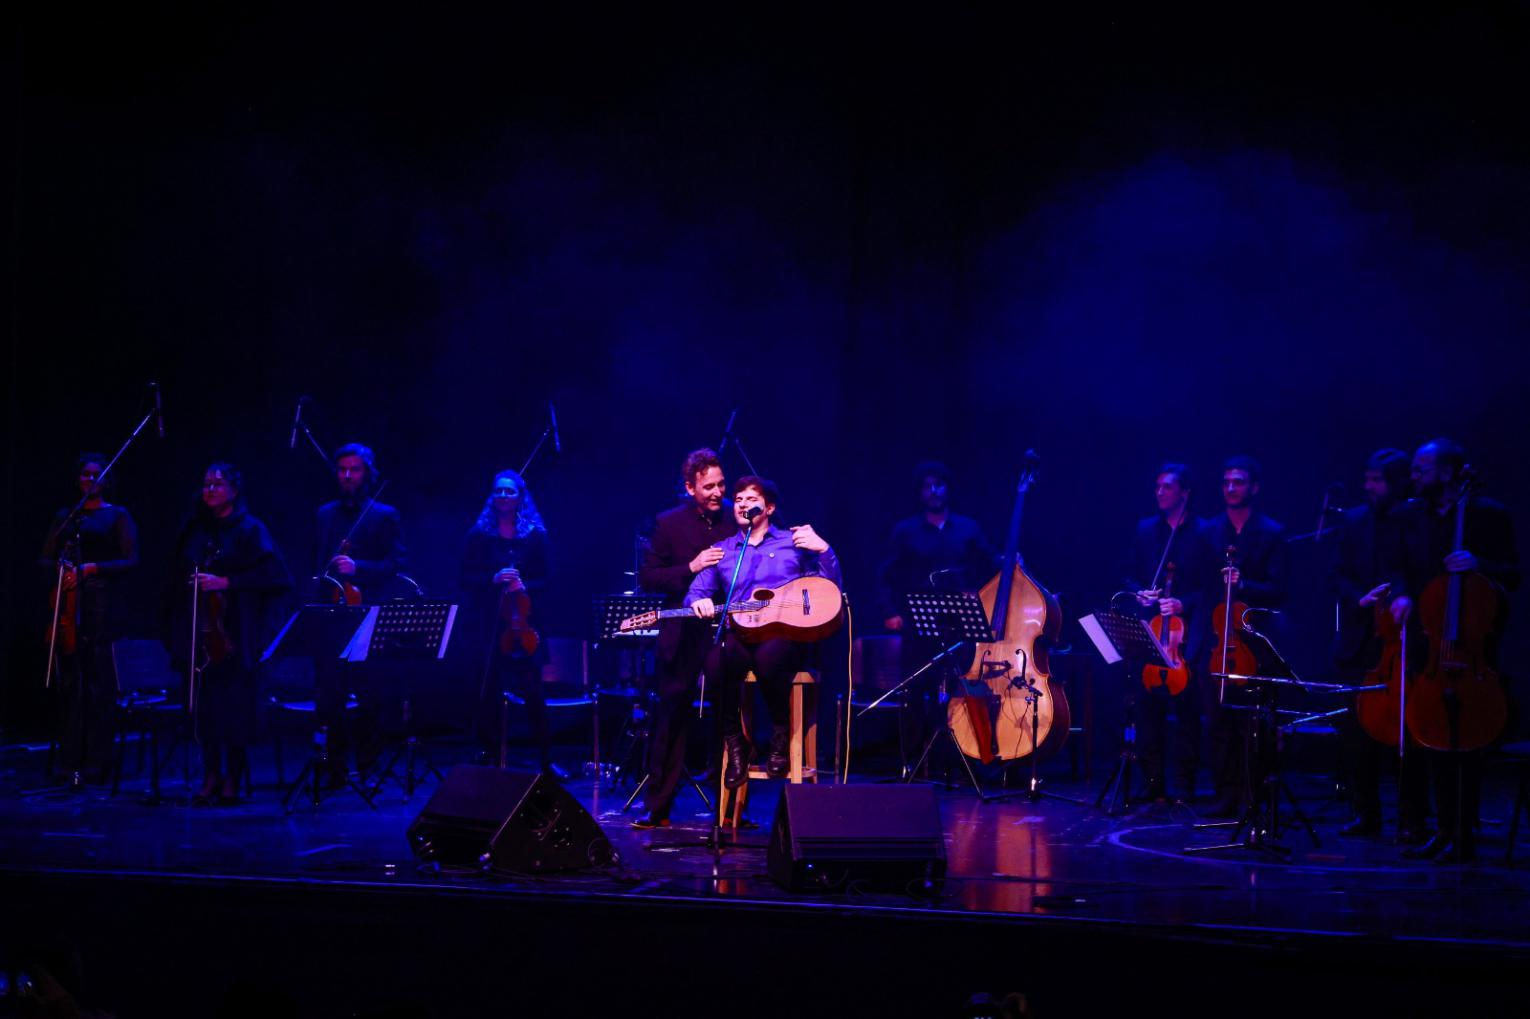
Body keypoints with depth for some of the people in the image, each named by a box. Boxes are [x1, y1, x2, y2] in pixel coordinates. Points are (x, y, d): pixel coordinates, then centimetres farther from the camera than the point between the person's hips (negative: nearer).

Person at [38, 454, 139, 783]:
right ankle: (69, 759, 3)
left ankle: (96, 760, -5)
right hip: (68, 604, 4)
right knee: (69, 681, 0)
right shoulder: (64, 517, 18)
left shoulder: (118, 516, 7)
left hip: (102, 606, -4)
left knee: (99, 682, -7)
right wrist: (60, 567, -7)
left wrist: (93, 568, -13)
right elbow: (44, 560, 15)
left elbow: (130, 560, -1)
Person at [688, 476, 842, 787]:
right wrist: (698, 603, -8)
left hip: (787, 633, -2)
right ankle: (735, 743, -13)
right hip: (740, 635, 2)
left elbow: (831, 585, 10)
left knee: (768, 658, -40)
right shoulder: (721, 551, 21)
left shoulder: (794, 542, 15)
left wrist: (824, 550, -6)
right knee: (716, 663, -35)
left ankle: (781, 737, -14)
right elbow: (697, 591, 16)